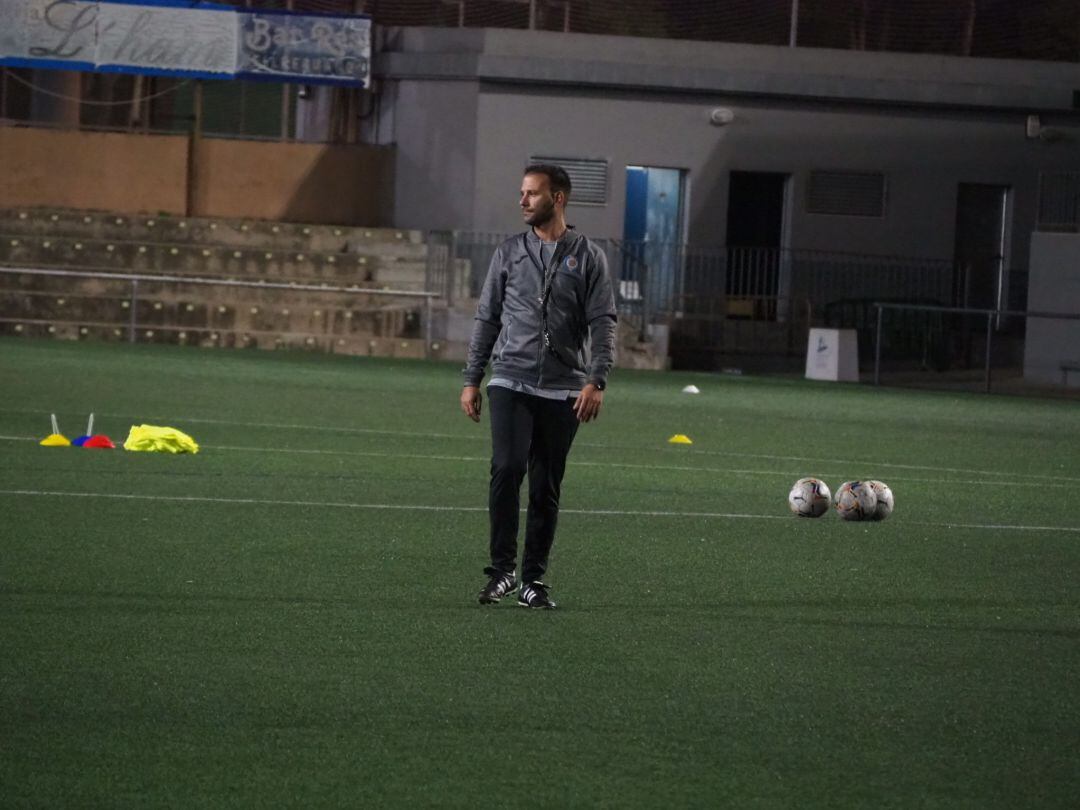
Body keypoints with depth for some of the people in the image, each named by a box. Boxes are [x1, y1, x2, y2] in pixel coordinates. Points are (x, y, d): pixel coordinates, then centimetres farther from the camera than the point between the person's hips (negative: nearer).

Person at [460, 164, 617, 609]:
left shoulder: (588, 257, 4)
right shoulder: (509, 253, 10)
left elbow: (602, 322, 0)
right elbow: (487, 318, 13)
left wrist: (596, 380, -12)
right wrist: (471, 379, 9)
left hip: (562, 391, 0)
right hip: (511, 382, 0)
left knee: (546, 487, 3)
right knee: (507, 468, -17)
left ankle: (533, 580, 11)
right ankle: (502, 569, -10)